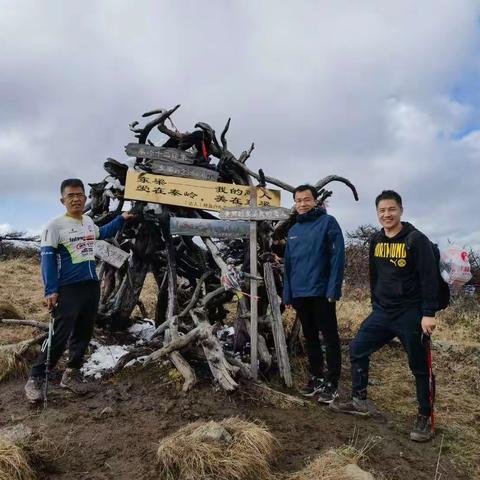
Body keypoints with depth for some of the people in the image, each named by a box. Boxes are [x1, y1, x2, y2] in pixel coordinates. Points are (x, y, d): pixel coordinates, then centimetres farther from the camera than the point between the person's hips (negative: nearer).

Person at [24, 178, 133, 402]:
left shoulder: (88, 222, 11)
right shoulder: (55, 225, -9)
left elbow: (102, 233, 34)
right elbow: (47, 258, -13)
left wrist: (121, 219, 32)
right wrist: (51, 290, -19)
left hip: (92, 286, 7)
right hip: (69, 289, -7)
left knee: (84, 334, 12)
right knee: (60, 336, -9)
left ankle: (71, 374, 26)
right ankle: (35, 379, 5)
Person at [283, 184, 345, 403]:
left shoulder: (328, 222, -4)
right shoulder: (293, 230, 14)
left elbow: (337, 256, -11)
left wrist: (333, 289, -18)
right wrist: (287, 294, 11)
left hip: (321, 292, -6)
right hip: (300, 294, 6)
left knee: (330, 337, 3)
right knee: (310, 337, 15)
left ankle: (331, 382, 12)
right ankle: (316, 377, 29)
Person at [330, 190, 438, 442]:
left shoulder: (416, 239, -10)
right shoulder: (376, 241, 7)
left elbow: (430, 278, -14)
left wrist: (428, 313, -18)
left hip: (411, 314, -6)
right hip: (382, 312, 6)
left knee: (419, 367, 5)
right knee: (357, 349, 5)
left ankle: (424, 417, 22)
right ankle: (359, 402, 21)